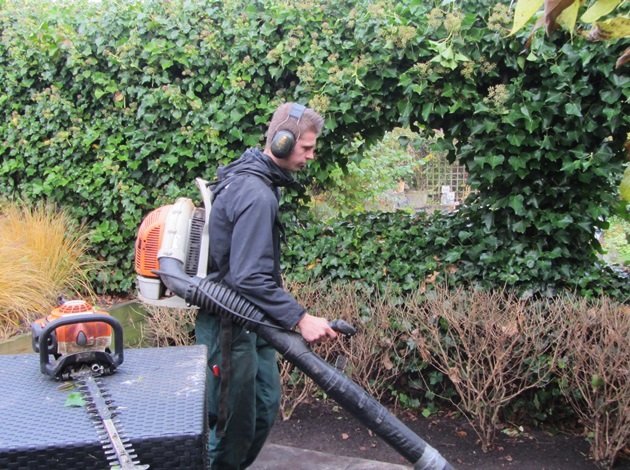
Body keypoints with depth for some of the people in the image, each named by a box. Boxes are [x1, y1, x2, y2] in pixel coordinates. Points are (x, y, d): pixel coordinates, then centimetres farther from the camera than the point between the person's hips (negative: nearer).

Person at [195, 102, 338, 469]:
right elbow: (250, 278, -29)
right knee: (233, 423, 1)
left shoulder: (250, 179, 9)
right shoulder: (256, 194, -23)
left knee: (267, 405, 18)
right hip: (230, 325, -10)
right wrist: (301, 318, -28)